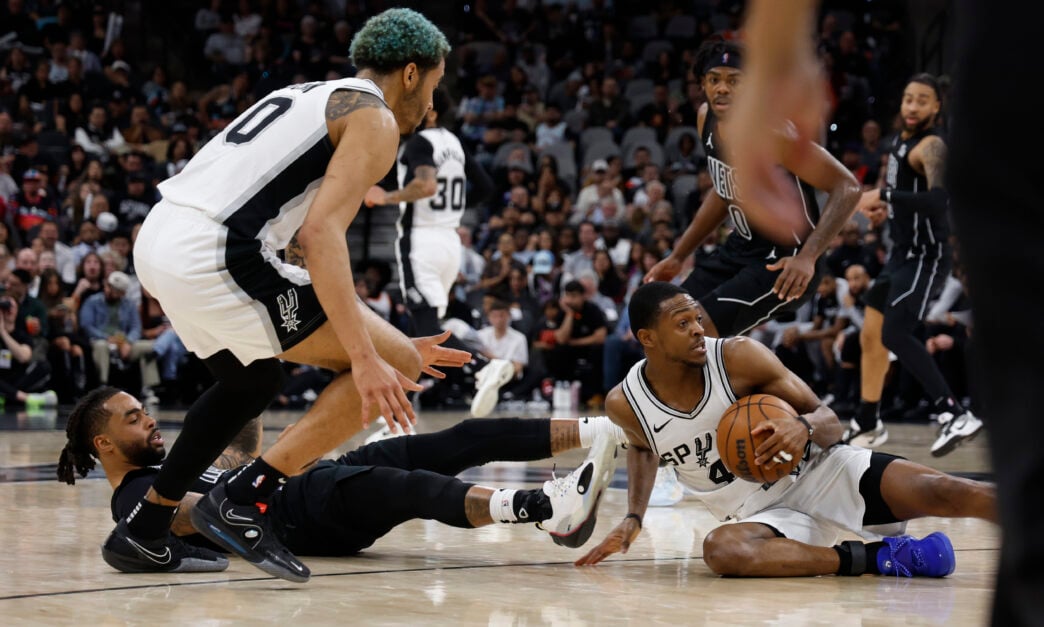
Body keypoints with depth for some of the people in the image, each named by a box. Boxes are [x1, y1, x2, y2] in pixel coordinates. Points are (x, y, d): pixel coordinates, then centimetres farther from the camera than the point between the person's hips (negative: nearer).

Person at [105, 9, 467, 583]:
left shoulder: (316, 98, 29)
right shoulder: (375, 119, 1)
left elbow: (310, 238, 32)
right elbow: (322, 234, -15)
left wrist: (392, 345, 34)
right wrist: (366, 358, -19)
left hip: (156, 239, 10)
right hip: (214, 255, -10)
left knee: (250, 385, 34)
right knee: (394, 366, -1)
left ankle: (142, 531, 33)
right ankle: (242, 501, -4)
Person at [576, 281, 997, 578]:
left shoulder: (739, 356, -13)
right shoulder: (625, 403, -6)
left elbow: (830, 422, -7)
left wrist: (805, 427, -31)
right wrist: (633, 518, 9)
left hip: (816, 470, -1)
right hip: (764, 516, 1)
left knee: (938, 492, -26)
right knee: (721, 549, -37)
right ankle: (872, 557, -33)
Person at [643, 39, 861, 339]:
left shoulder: (773, 132, -25)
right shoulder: (707, 118, -1)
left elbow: (847, 188, -25)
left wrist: (807, 257, -35)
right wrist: (678, 256, 16)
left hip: (783, 262, -9)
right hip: (741, 247, 9)